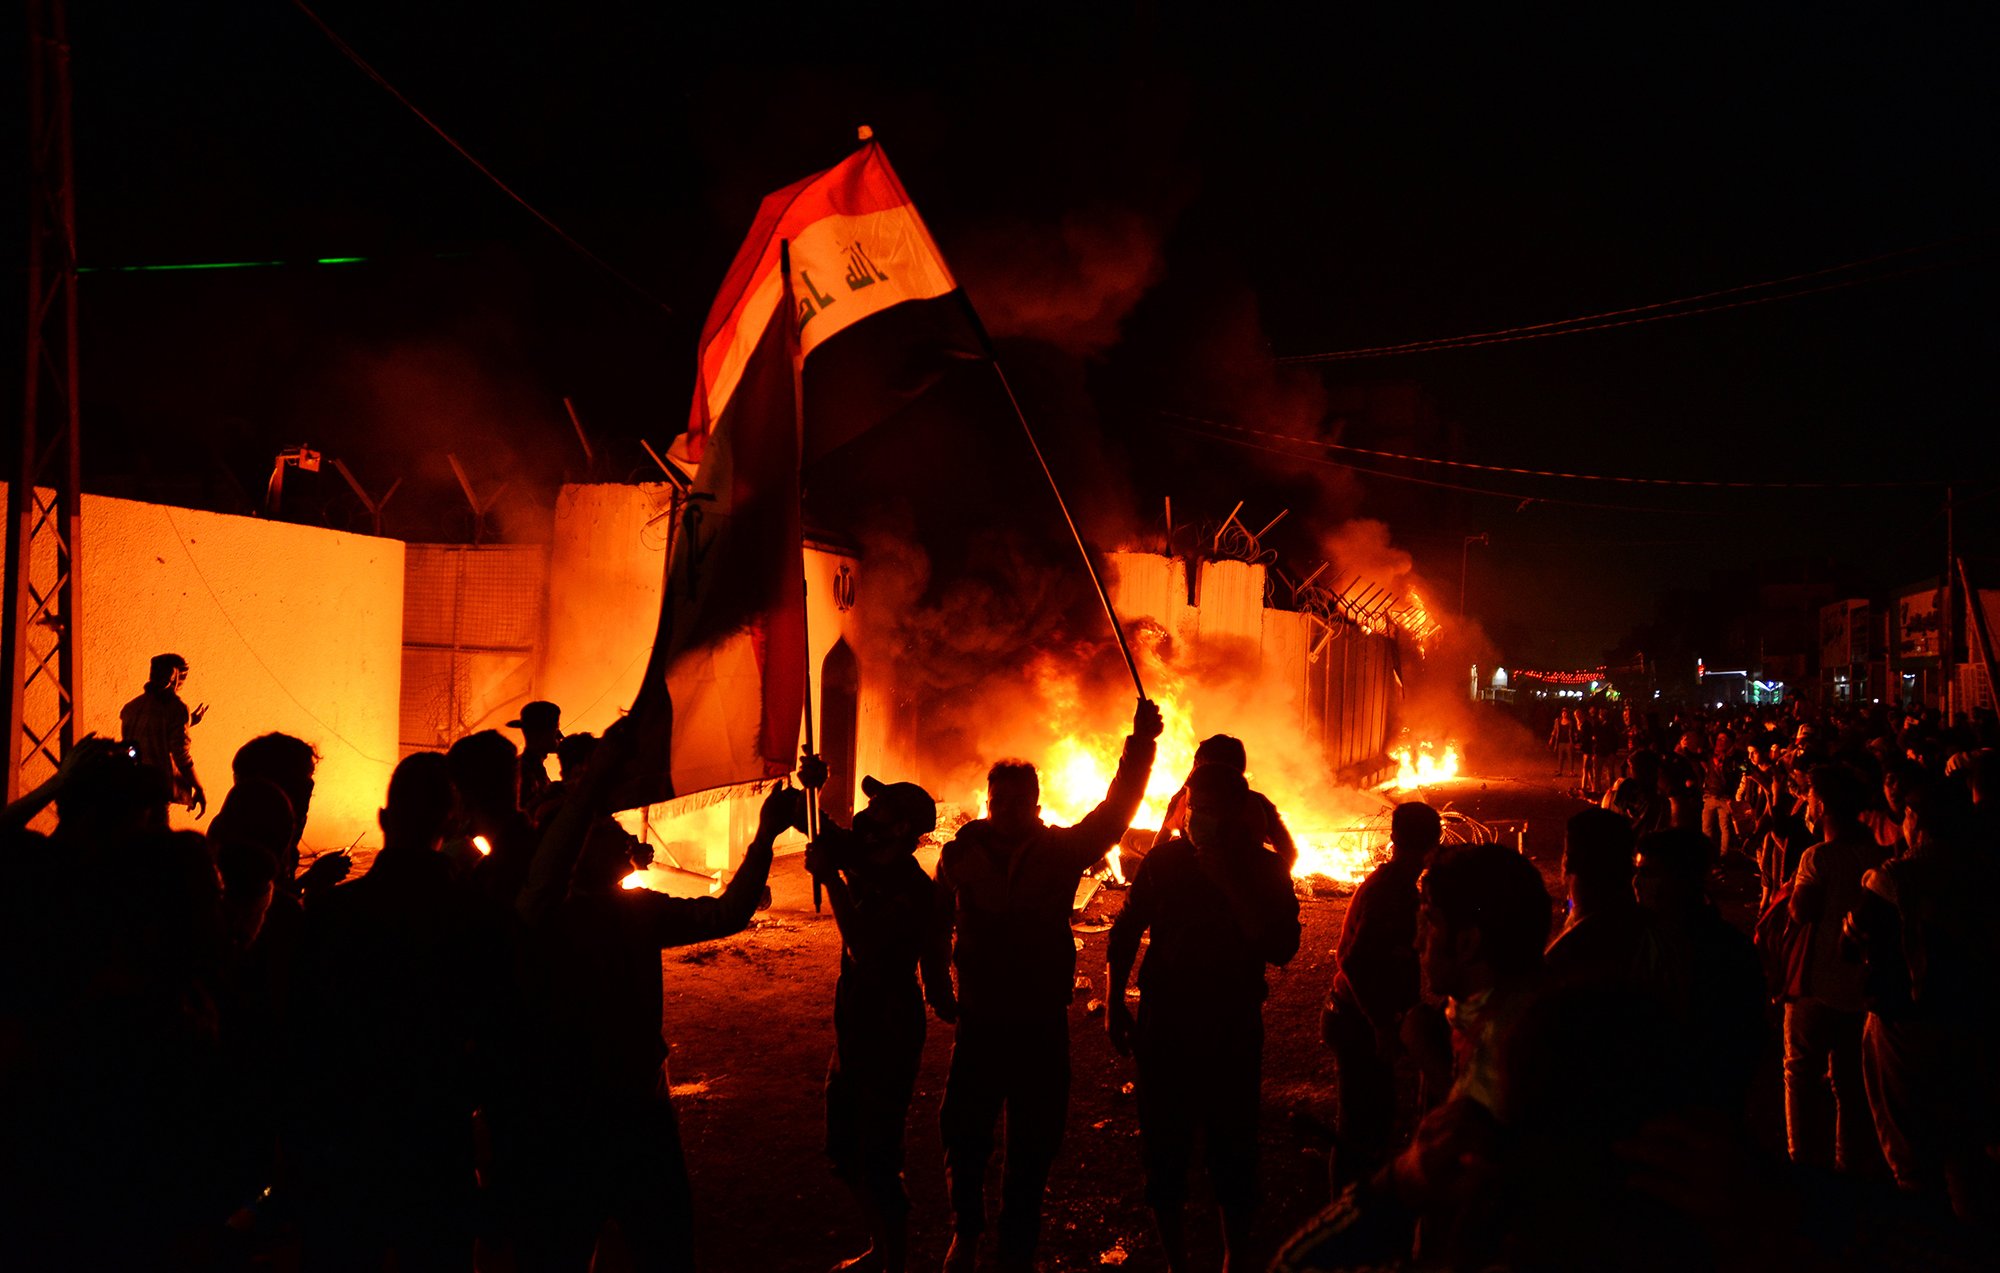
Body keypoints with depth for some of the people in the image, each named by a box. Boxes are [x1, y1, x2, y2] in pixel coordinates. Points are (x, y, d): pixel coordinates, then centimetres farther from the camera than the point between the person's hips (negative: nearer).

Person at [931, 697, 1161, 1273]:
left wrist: (1141, 743, -20)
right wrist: (937, 985, 8)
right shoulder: (961, 853, -3)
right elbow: (938, 921, 11)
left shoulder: (1061, 850, -4)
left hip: (1043, 1025, 0)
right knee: (963, 1136, 9)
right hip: (979, 1023, 0)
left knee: (1032, 1150, 10)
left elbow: (1115, 811, -11)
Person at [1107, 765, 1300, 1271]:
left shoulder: (1264, 869, -4)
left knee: (1231, 1157, 6)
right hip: (1164, 1029, 1)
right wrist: (1114, 1002, 5)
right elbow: (1126, 931, 10)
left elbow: (1281, 948, -18)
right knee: (1164, 1154, 9)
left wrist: (1227, 881, -22)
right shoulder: (1163, 861, -2)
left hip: (1232, 1034, -1)